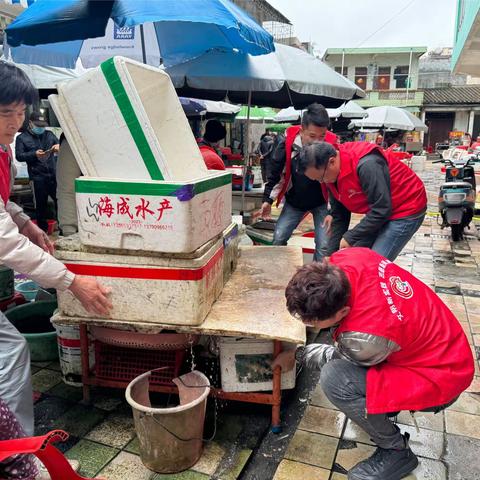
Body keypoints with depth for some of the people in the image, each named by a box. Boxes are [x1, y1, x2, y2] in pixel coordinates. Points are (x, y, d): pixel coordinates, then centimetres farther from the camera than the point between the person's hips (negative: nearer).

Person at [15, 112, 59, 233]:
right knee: (41, 204, 3)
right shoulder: (22, 138, 7)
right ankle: (43, 229, 14)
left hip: (53, 174, 3)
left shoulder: (49, 134, 16)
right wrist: (34, 154, -17)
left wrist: (59, 147, -7)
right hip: (38, 177, -2)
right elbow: (19, 156, -1)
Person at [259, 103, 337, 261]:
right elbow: (275, 173, -6)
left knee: (324, 246, -10)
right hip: (294, 202, 2)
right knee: (278, 239, 0)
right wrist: (267, 199, -6)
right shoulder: (287, 143, -21)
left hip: (321, 203, -1)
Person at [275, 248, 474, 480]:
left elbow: (339, 357, -10)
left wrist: (296, 355, 5)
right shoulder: (344, 260, -21)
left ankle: (396, 451, -1)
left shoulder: (364, 337, -35)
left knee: (333, 378, -24)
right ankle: (382, 402, 24)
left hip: (439, 379, -8)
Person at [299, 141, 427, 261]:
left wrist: (349, 237, -20)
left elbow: (382, 210, -28)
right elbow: (339, 216, 4)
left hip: (406, 209, -8)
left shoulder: (366, 164, -32)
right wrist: (331, 254, 2)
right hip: (379, 211, 8)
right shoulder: (331, 176, -4)